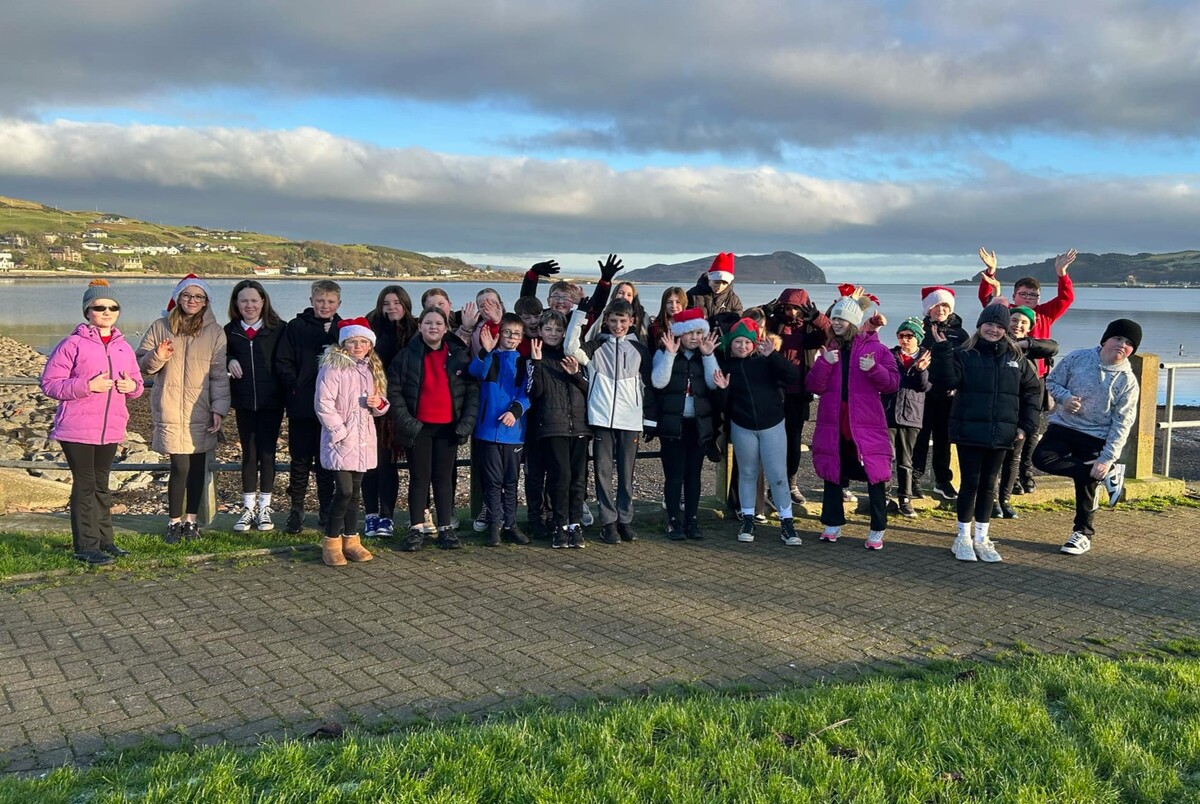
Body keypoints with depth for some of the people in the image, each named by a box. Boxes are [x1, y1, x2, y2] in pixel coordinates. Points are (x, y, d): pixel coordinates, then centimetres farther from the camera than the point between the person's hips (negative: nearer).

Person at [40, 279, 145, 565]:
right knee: (85, 485, -2)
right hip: (77, 429, -6)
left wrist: (132, 386, -4)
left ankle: (104, 540, 24)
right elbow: (49, 383, -10)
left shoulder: (124, 347, 11)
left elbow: (136, 382, 20)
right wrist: (87, 386, -21)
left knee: (101, 486, 16)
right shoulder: (73, 344, -7)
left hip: (111, 429, 6)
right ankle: (86, 546, 4)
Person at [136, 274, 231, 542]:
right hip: (170, 410, -1)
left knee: (198, 467, 5)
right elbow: (141, 364, 9)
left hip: (201, 412, 1)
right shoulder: (160, 327, 7)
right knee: (180, 466, -8)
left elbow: (219, 374, 3)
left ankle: (190, 520, 19)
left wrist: (219, 409, -5)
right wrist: (156, 357, -13)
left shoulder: (215, 332, 5)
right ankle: (174, 521, 8)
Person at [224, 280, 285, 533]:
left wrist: (287, 390, -12)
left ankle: (264, 508, 15)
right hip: (244, 401, 2)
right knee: (249, 454, 9)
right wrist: (229, 361, -6)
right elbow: (222, 356, 17)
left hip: (271, 402, -2)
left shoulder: (278, 329, -4)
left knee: (267, 453, 3)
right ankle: (248, 507, 19)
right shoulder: (230, 331, 5)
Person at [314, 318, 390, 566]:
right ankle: (331, 543, 3)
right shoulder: (332, 368, -8)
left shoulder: (372, 370, 13)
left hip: (364, 441, 6)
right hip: (341, 441, -6)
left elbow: (381, 408, 21)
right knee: (344, 492, -10)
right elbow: (323, 405, -13)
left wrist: (379, 403, -2)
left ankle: (351, 540, 20)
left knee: (354, 492, 12)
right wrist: (340, 431, -16)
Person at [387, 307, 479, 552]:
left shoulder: (459, 356, 4)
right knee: (419, 477, 5)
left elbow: (472, 391, 3)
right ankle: (416, 529, 12)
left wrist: (467, 422, -6)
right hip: (417, 427, -1)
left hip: (448, 427, 1)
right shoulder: (406, 356, -1)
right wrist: (405, 420, -12)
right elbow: (393, 390, -4)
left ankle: (446, 528, 15)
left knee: (444, 477, 8)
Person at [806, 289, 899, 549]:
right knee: (832, 473, 10)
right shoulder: (828, 349, 9)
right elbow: (814, 386, 2)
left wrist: (874, 369, -21)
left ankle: (878, 530, 9)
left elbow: (893, 383, -4)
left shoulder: (875, 348, -2)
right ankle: (833, 524, 23)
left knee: (875, 475, -1)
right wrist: (824, 363, -14)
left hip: (867, 425, -3)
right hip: (833, 424, 4)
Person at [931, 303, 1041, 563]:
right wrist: (942, 349, -25)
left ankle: (981, 538, 20)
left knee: (988, 485, 10)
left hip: (1000, 434, 3)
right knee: (970, 483, 1)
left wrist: (1026, 425, 6)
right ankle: (963, 538, 13)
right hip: (969, 432, -3)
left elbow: (1032, 391, 13)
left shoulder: (1016, 359, 7)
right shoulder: (965, 354, -3)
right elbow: (947, 381, -17)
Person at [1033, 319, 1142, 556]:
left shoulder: (1127, 381, -8)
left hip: (1096, 439, -1)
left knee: (1086, 487, 1)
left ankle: (1083, 533, 25)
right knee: (1042, 458, -24)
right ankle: (1107, 474, -14)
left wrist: (1108, 458, -16)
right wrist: (1064, 397, -17)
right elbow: (1052, 380, 6)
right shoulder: (1077, 358, -5)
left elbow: (1121, 423, -9)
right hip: (1063, 427, 2)